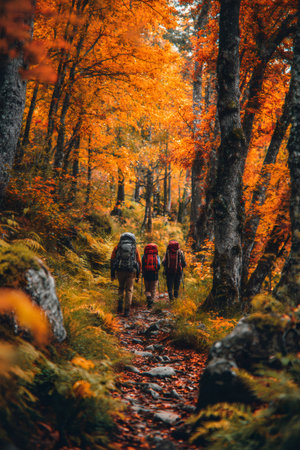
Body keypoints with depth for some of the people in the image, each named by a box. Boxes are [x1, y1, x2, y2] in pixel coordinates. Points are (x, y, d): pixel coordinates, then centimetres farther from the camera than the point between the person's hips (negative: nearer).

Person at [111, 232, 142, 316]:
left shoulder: (117, 247, 10)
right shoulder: (135, 249, 10)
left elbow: (112, 261, 6)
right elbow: (139, 263, 8)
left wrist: (112, 274, 9)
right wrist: (137, 276, 15)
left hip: (120, 271, 1)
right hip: (131, 271, -1)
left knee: (121, 288, 23)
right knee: (129, 290, 8)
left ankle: (120, 303, 5)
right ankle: (127, 310, 1)